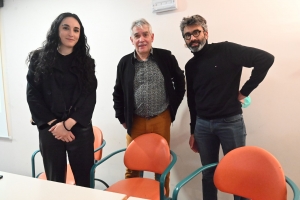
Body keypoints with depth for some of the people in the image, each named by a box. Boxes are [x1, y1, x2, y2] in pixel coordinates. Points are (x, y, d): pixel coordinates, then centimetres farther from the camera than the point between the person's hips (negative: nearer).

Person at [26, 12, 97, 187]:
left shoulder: (86, 62, 5)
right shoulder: (39, 59, 4)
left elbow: (90, 98, -2)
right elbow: (33, 96, 0)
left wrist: (68, 124, -12)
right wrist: (54, 124, -9)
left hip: (80, 130, 0)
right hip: (49, 130, 0)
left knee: (85, 179, 4)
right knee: (55, 181, 9)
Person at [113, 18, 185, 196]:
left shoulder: (166, 57, -4)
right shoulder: (125, 62, 0)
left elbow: (180, 83, 6)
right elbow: (118, 93, 7)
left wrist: (172, 108, 3)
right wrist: (122, 118, 4)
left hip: (161, 120, -1)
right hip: (135, 121, 1)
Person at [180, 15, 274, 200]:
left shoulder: (226, 50, -7)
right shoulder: (190, 66, 9)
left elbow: (266, 59, -15)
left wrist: (245, 91, -12)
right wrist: (193, 131, 15)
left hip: (230, 122, -4)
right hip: (202, 125, 5)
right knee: (208, 173, 13)